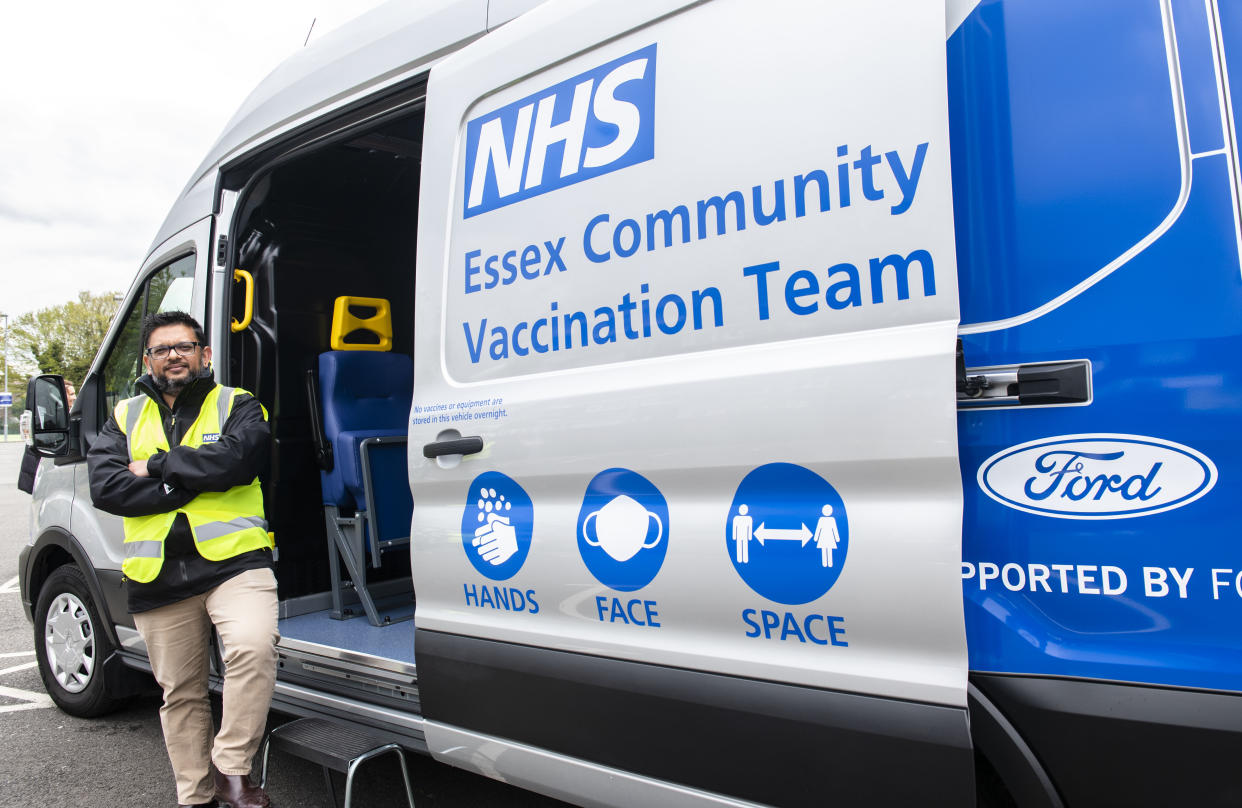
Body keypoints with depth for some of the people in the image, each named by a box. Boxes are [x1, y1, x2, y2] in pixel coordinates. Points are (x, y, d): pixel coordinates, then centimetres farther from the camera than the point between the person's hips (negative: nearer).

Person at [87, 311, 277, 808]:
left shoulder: (238, 406, 5)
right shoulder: (125, 417, 15)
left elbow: (235, 460, -16)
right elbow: (104, 487, -1)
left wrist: (157, 465, -7)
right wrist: (189, 483, -10)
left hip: (233, 561, -4)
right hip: (158, 577, 4)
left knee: (253, 646, -29)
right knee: (179, 692, 13)